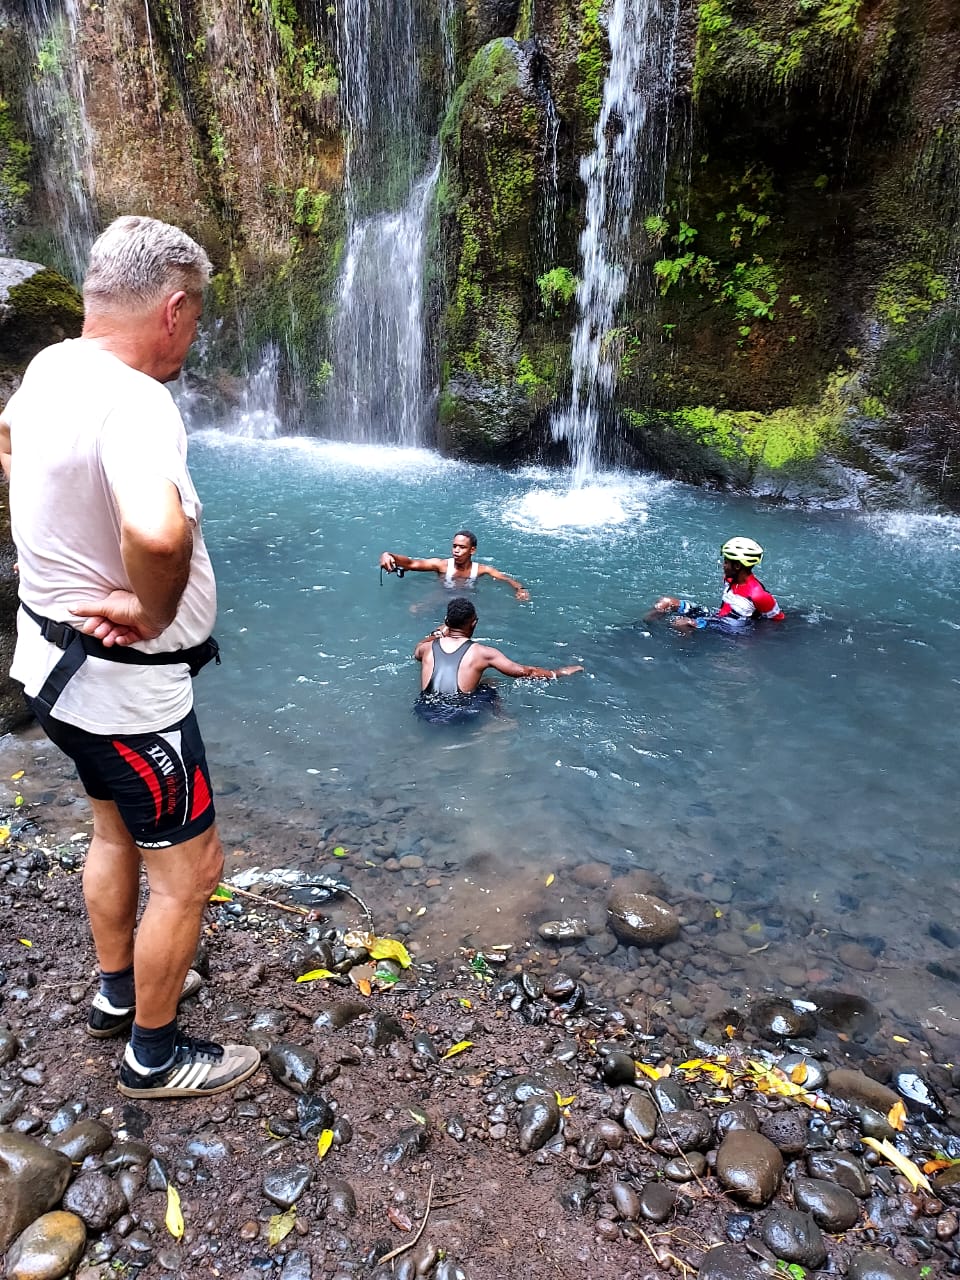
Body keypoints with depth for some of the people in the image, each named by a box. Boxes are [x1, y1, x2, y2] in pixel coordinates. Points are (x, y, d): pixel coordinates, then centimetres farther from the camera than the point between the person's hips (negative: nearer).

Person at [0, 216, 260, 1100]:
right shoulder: (133, 401, -29)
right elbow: (158, 533, -48)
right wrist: (150, 612, -29)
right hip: (123, 680, -9)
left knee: (117, 829, 27)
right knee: (190, 867, 9)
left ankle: (118, 991, 49)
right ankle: (155, 1056, 31)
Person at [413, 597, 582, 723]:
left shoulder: (428, 648, 0)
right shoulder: (481, 653, -8)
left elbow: (416, 652, 29)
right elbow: (526, 672, -2)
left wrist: (438, 633, 37)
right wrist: (559, 672, 11)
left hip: (425, 713, 2)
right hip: (460, 716, -2)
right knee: (490, 688, 22)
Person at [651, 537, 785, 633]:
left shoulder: (758, 595, -23)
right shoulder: (729, 578, 2)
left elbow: (778, 619, -10)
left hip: (728, 631, -9)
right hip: (715, 617, 9)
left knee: (680, 624, -31)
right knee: (666, 602, 0)